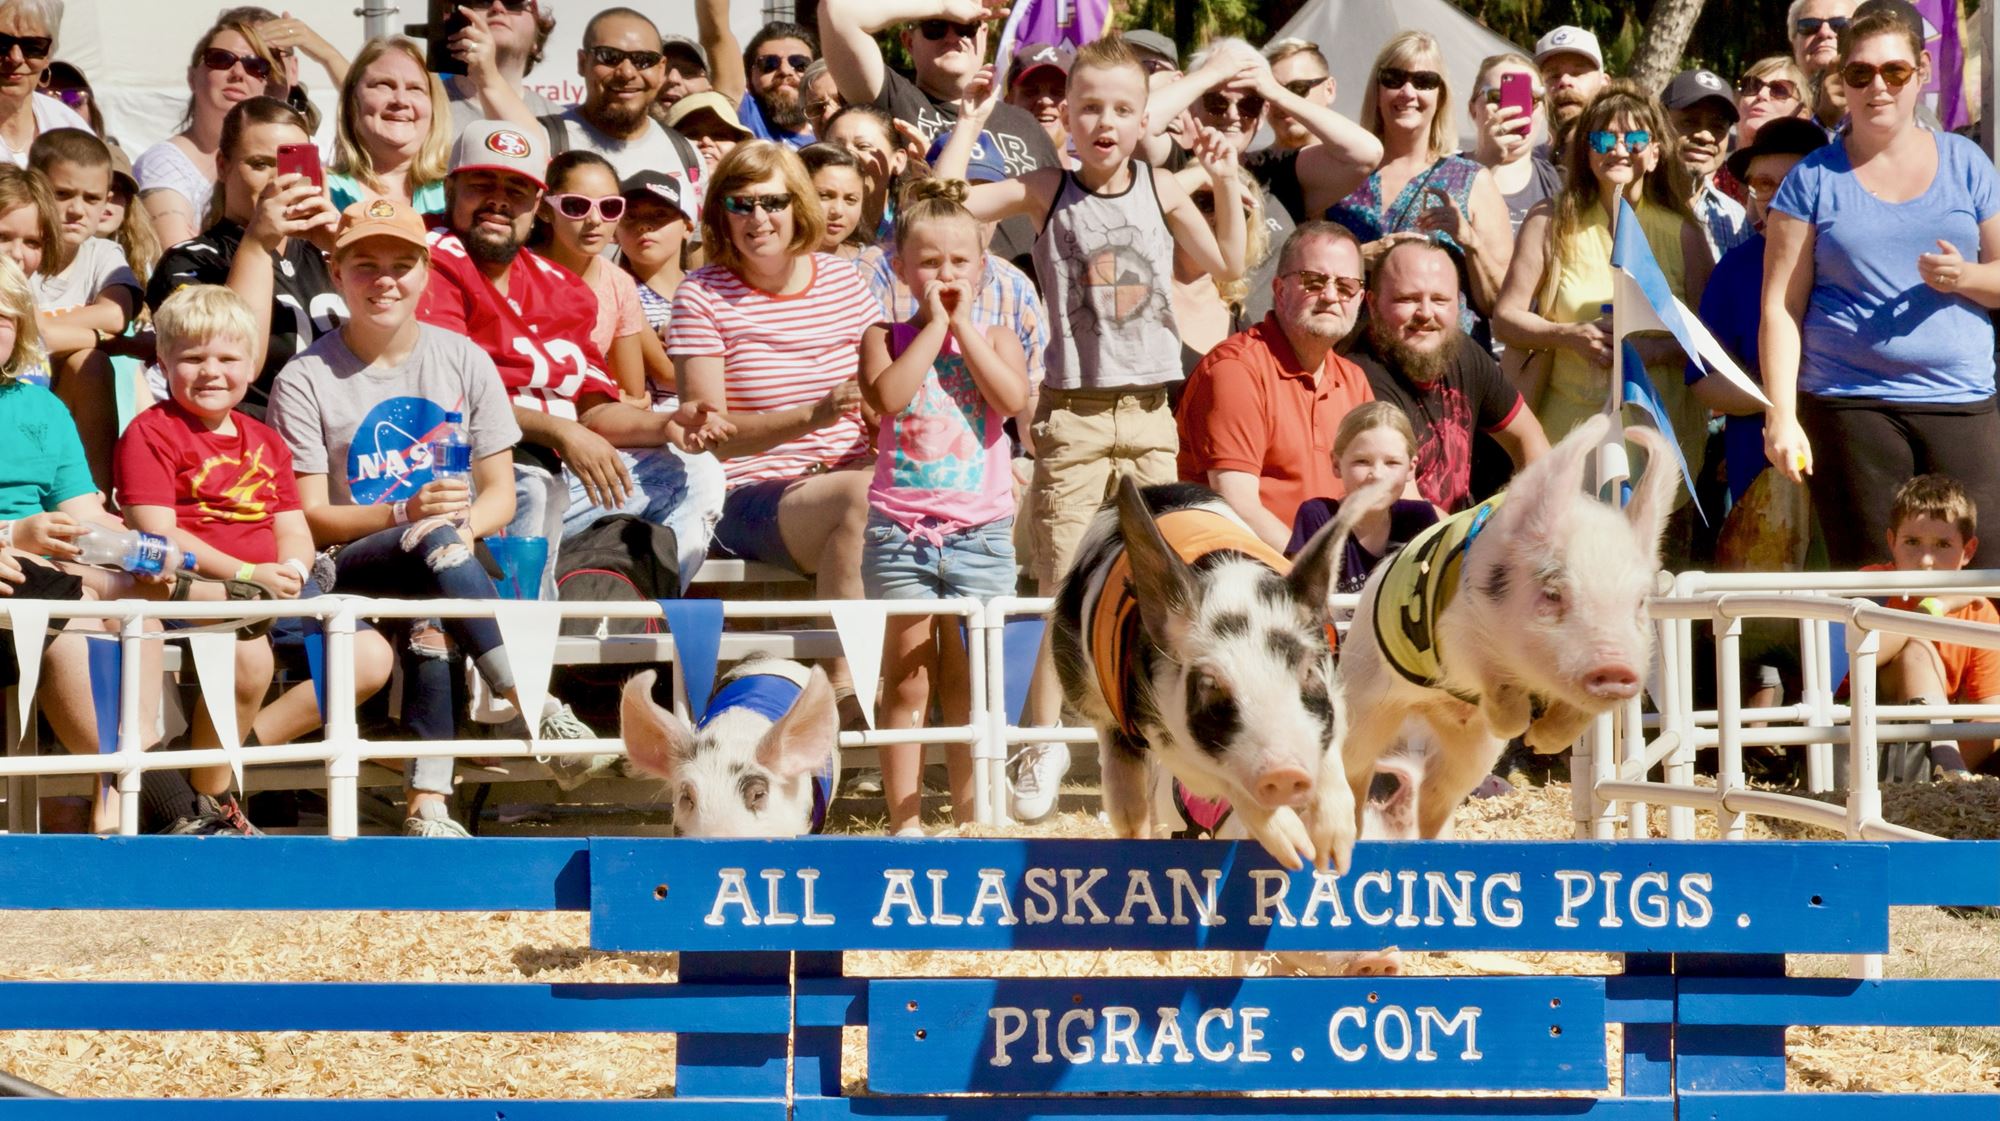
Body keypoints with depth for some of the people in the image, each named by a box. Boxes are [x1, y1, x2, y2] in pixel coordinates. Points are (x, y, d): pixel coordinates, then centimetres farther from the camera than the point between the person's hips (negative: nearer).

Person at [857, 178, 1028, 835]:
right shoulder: (887, 339, 4)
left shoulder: (995, 339, 7)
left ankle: (970, 818, 11)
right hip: (900, 529, -1)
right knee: (907, 683, 2)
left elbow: (1013, 399, -13)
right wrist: (935, 325, -11)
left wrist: (964, 325, -9)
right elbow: (886, 395, -17)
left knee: (967, 685, 5)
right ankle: (905, 821, 6)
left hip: (980, 532, 1)